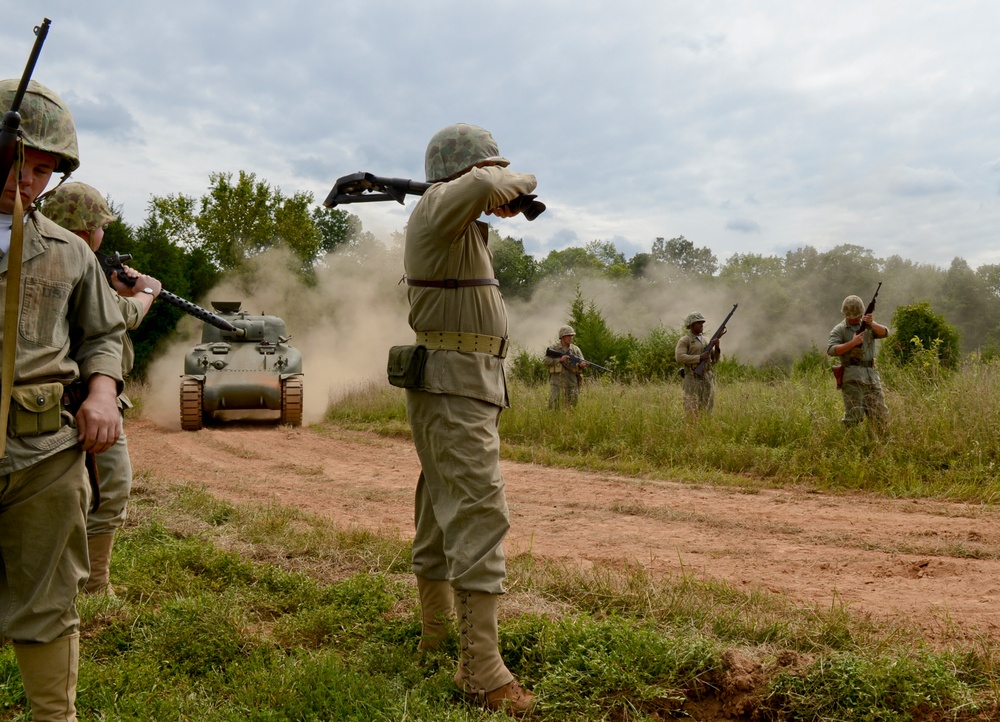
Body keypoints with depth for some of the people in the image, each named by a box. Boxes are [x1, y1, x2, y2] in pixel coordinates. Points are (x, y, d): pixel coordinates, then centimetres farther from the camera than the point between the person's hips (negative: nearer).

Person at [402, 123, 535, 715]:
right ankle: (481, 667, -16)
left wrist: (505, 201, 23)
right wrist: (513, 182, -13)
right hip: (455, 385, -11)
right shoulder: (438, 207, -11)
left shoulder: (465, 226, 18)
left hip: (468, 386, 11)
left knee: (443, 510, 15)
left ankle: (436, 633, 28)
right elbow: (479, 188, -33)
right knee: (480, 512, -16)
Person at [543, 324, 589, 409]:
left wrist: (581, 365, -26)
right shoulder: (553, 348, 1)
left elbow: (582, 362, -1)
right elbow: (545, 360, -10)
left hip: (571, 383, 2)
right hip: (556, 382, -2)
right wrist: (560, 359, -19)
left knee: (572, 405, 4)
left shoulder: (575, 349, 7)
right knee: (553, 404, -9)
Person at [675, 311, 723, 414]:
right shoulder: (684, 340, -3)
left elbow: (714, 360, 14)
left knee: (706, 411, 6)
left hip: (708, 379, 6)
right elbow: (679, 358, -17)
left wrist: (717, 347, -5)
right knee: (693, 412, -9)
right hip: (693, 379, -6)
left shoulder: (705, 340, 17)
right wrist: (699, 358, -20)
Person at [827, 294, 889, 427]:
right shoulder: (839, 330, 3)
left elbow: (884, 333, -1)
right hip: (852, 378, -4)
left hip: (872, 376, 5)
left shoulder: (868, 326, 16)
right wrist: (852, 343, -17)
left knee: (881, 416, 7)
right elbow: (831, 350, -11)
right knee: (854, 416, -10)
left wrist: (871, 324, -17)